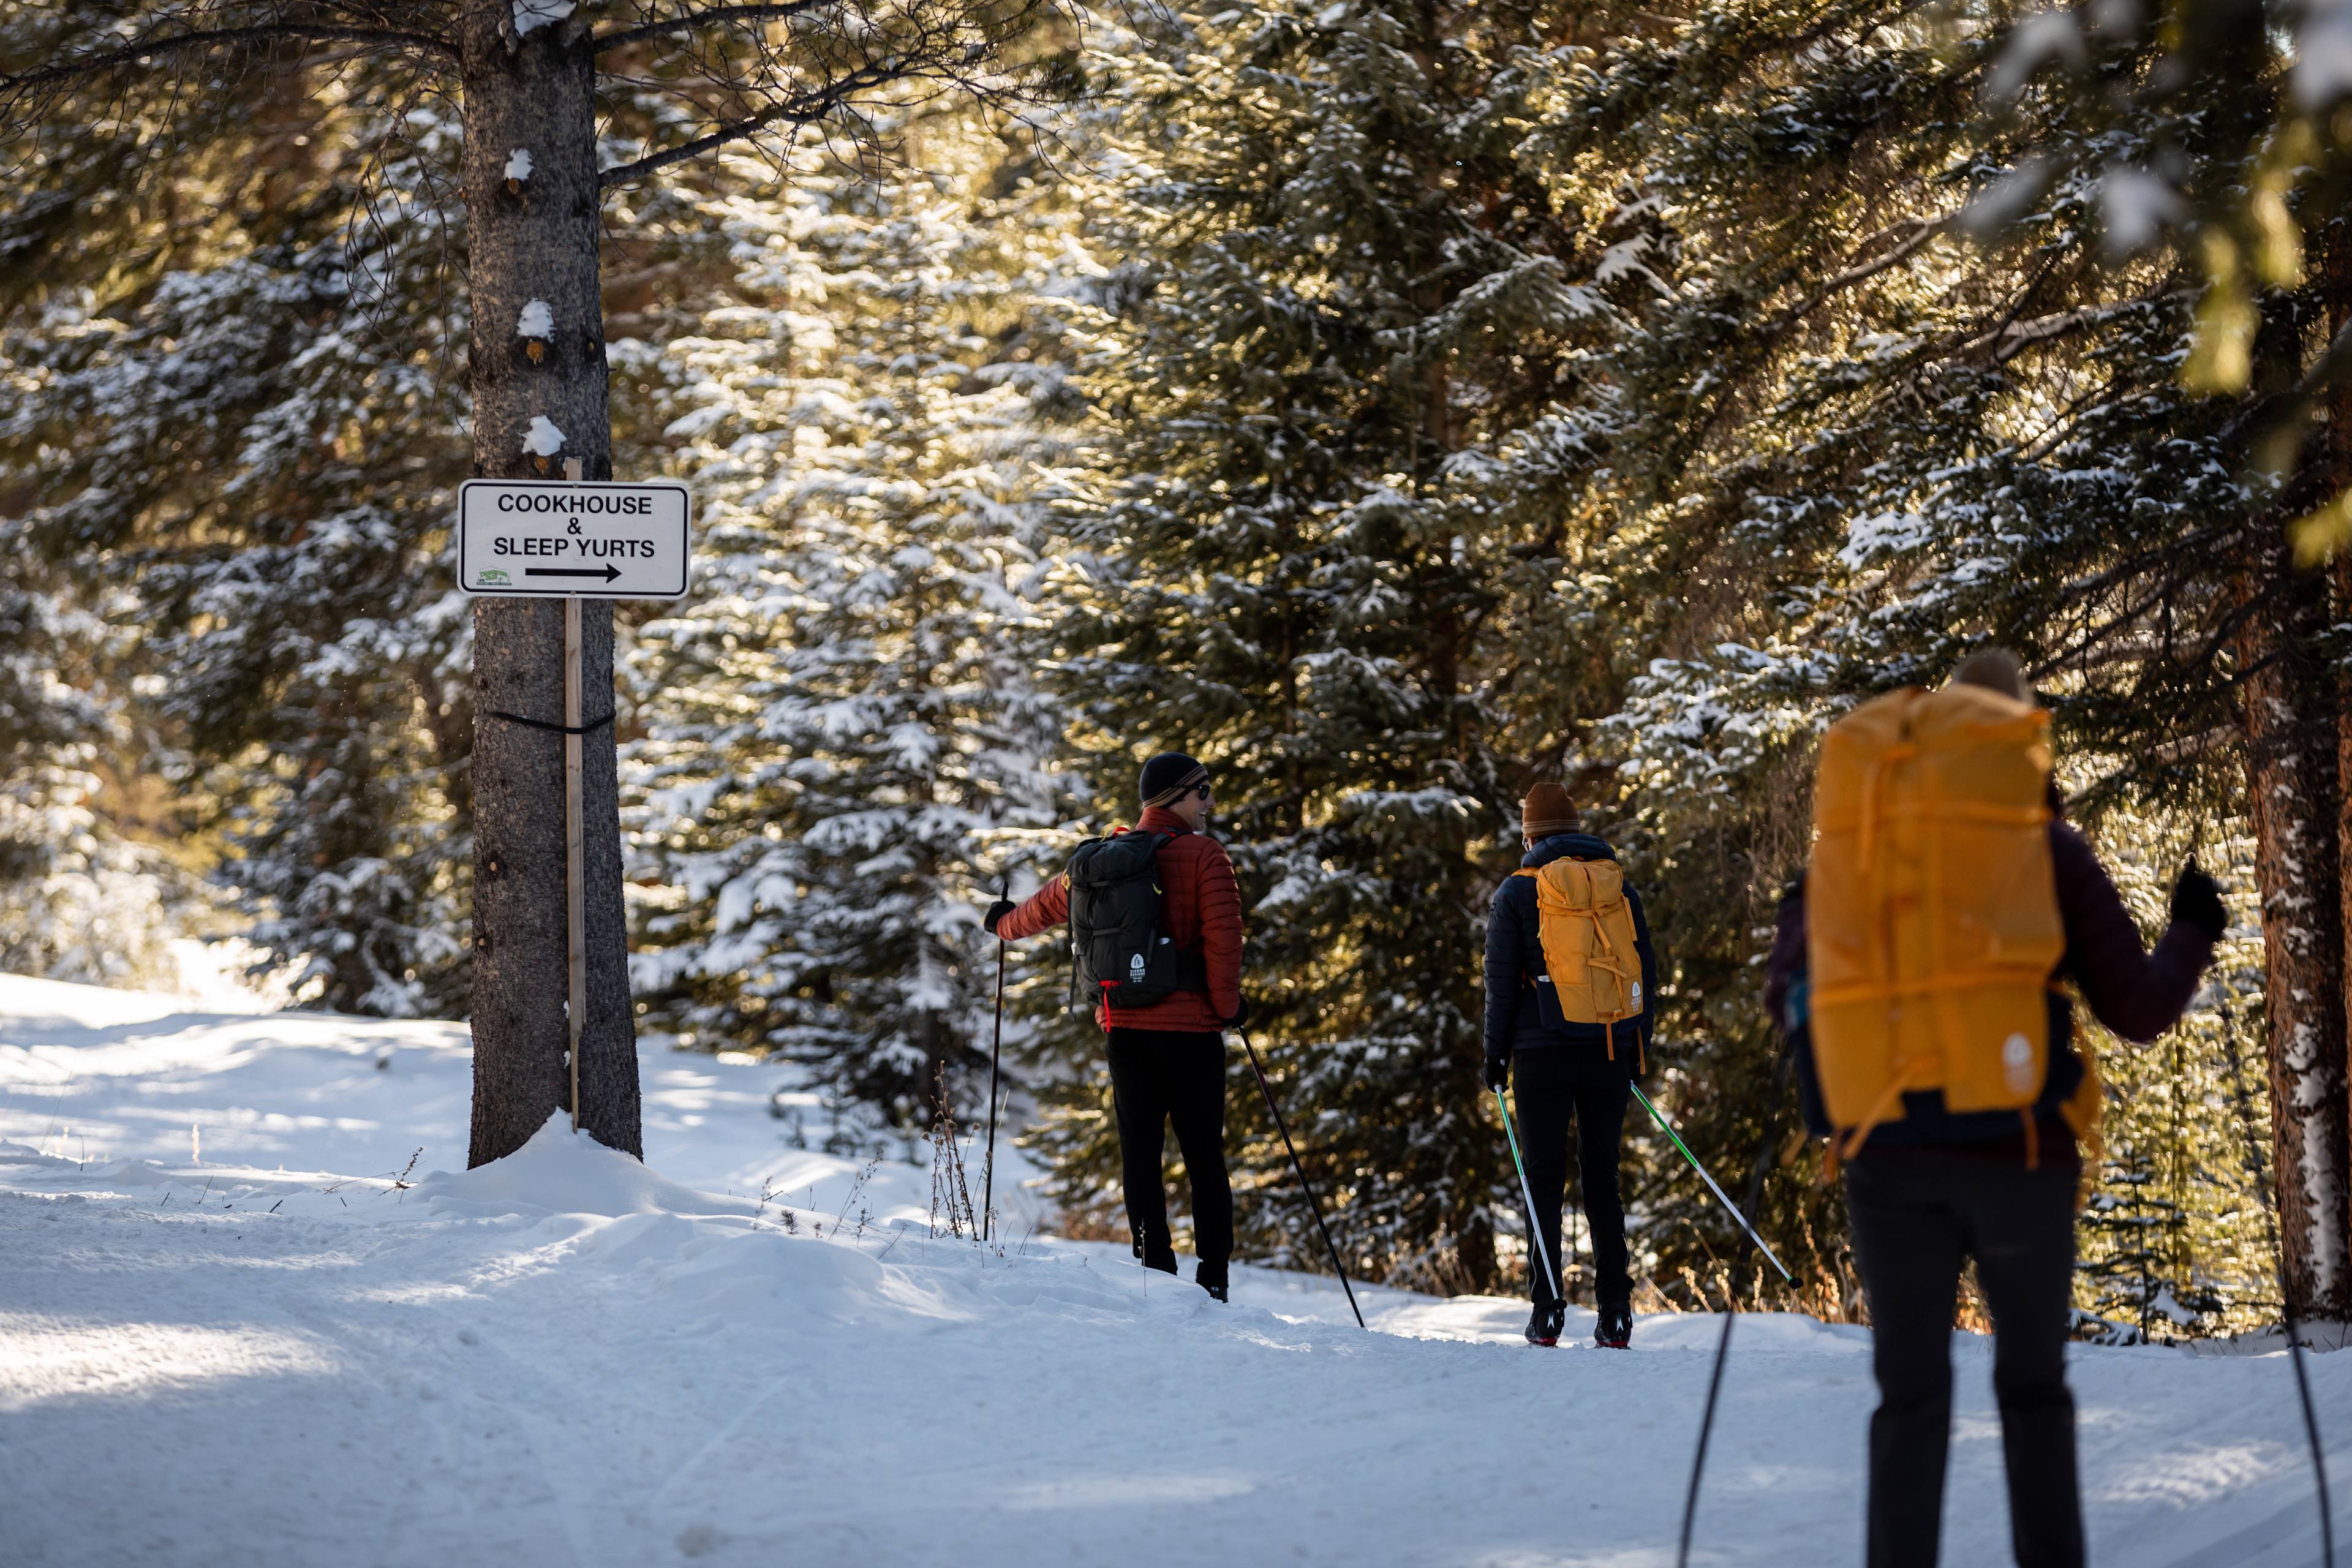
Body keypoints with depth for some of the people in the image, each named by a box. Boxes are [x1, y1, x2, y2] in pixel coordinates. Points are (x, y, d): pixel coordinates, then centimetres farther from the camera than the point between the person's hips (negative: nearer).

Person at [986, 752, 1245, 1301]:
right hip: (1191, 1027, -4)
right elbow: (1222, 936, -15)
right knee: (1204, 1158, 1)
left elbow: (1052, 902, 23)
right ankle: (1212, 1281, -4)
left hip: (1125, 1027, 4)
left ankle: (1156, 1273, -1)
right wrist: (1228, 1006, -4)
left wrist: (1006, 923, 43)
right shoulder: (1203, 855, -6)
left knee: (1139, 1153, 6)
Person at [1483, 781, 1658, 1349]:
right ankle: (1615, 1315, 2)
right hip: (1610, 1050, 3)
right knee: (1603, 1178, 7)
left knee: (1544, 1179, 2)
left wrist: (1496, 1052, 4)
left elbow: (1501, 980, -1)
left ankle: (1547, 1311, -4)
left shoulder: (1517, 892, 1)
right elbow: (1646, 972, 11)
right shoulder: (1620, 888, 10)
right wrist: (1638, 1048, 18)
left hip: (1545, 1051, -3)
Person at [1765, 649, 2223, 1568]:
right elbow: (2138, 1011, 0)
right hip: (2017, 1153, -1)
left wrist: (1798, 919, 30)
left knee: (1911, 1395, 10)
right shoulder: (2049, 849, 2)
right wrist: (2193, 936, 20)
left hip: (1892, 1154, 1)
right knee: (2033, 1386, 15)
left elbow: (1793, 1005, 9)